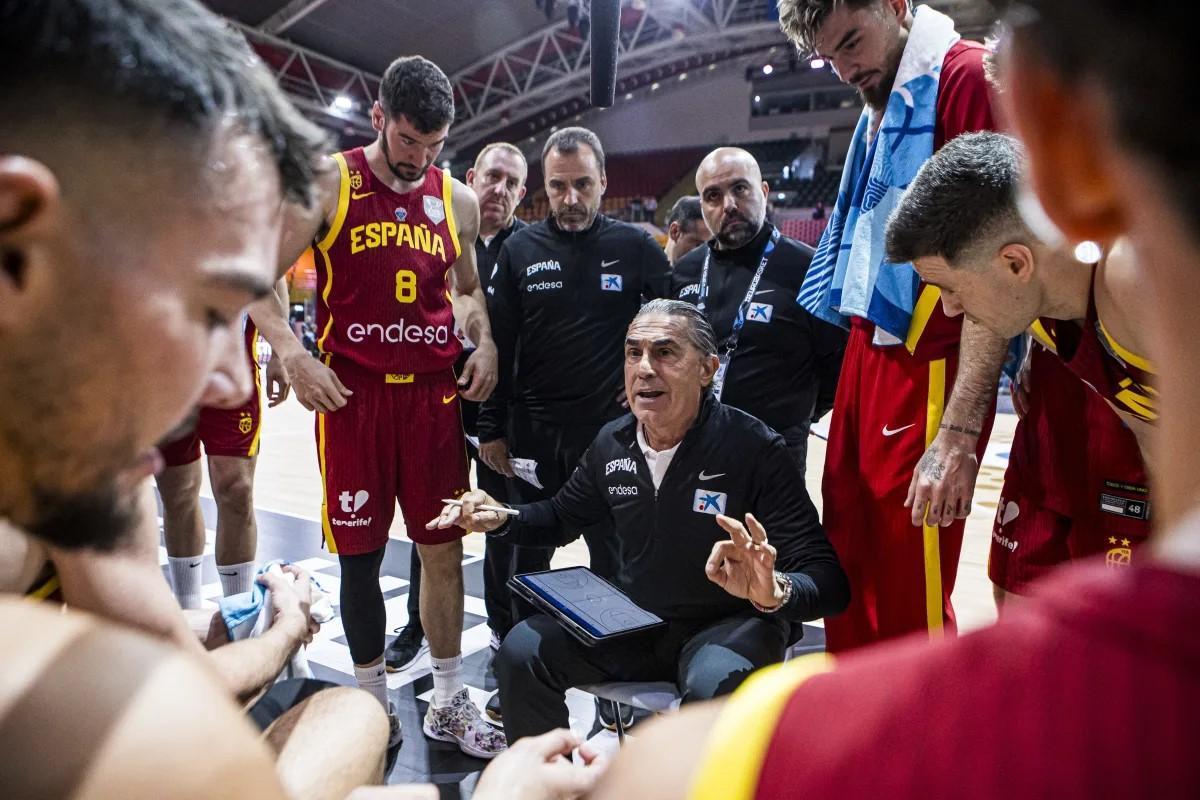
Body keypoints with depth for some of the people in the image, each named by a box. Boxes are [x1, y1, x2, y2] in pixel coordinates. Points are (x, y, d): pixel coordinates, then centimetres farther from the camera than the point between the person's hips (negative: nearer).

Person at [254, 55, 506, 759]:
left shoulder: (459, 200, 8)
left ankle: (449, 702, 24)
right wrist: (292, 354, -17)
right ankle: (375, 705, 26)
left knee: (444, 548, 7)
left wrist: (485, 344, 1)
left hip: (434, 392, 3)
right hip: (351, 393, -3)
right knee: (361, 555, 6)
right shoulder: (328, 184, -2)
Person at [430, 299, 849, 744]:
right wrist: (500, 518, -3)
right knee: (522, 652, -10)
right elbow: (562, 516, 17)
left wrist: (773, 592, -44)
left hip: (729, 625, -4)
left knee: (713, 686, -36)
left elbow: (827, 580, -21)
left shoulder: (756, 449, -19)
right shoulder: (612, 442, -2)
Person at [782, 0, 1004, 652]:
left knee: (908, 604, -1)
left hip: (924, 371, -8)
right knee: (850, 576, 15)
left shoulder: (966, 77, -8)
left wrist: (961, 424, -21)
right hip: (864, 354, 8)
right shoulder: (879, 107, 18)